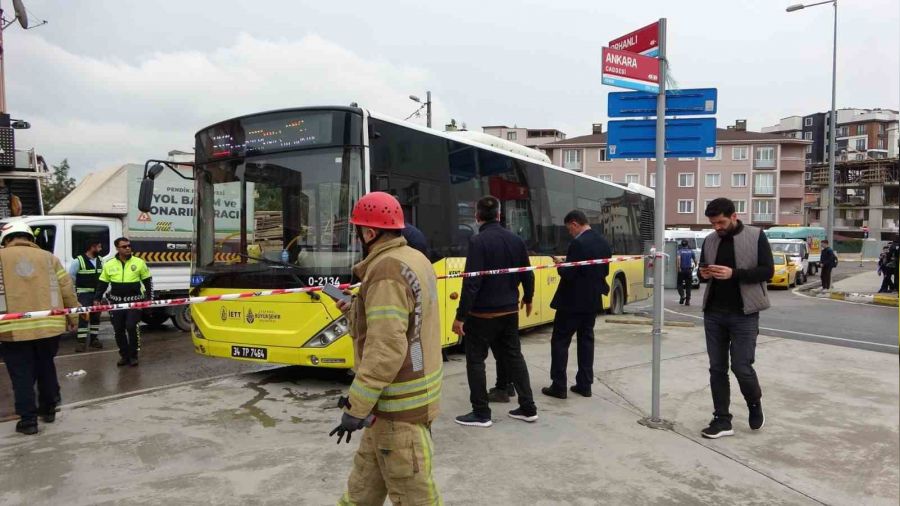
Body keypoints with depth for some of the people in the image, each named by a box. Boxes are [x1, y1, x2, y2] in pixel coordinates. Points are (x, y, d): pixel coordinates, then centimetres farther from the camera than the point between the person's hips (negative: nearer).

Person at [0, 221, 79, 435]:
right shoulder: (48, 257, 9)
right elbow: (67, 290, 8)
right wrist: (73, 317, 18)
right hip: (48, 325, 3)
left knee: (22, 375, 7)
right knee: (46, 367, 20)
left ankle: (28, 420, 9)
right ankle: (48, 409, 31)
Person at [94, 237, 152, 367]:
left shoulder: (139, 263, -2)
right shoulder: (109, 265, 3)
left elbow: (147, 281, 6)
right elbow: (102, 283, 12)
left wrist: (149, 298, 1)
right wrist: (97, 299, 5)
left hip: (134, 301, -3)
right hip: (116, 302, 3)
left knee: (131, 327, -12)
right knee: (118, 329, 6)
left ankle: (133, 355, 3)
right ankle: (124, 355, 20)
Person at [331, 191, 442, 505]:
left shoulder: (386, 271, -21)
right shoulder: (414, 260, 10)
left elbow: (386, 349, -26)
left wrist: (356, 407, -23)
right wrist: (354, 311, 23)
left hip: (400, 403, -10)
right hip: (411, 392, 10)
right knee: (367, 475, 24)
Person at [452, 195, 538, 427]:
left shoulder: (478, 242, -17)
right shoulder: (516, 240, 3)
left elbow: (472, 283, -22)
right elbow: (528, 275, 11)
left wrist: (460, 316, -17)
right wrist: (528, 298, 30)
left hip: (482, 314, -6)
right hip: (509, 312, 6)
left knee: (476, 361, 6)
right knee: (514, 357, 16)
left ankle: (481, 413, 11)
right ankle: (528, 408, 22)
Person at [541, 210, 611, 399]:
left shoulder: (578, 243, -20)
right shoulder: (604, 243, 7)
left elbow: (568, 274, -22)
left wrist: (560, 266, -3)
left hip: (572, 301, -8)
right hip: (593, 300, 8)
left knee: (560, 341, 1)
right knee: (586, 340, 13)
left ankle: (559, 386, 3)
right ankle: (585, 384, 16)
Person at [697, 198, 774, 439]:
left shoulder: (756, 236, -4)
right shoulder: (710, 240, 9)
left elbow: (767, 271, -9)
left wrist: (733, 274, -21)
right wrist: (704, 273, -6)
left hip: (743, 314, -4)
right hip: (713, 313, 5)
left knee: (741, 367, -4)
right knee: (717, 368, 6)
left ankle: (755, 405, 26)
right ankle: (722, 420, 15)